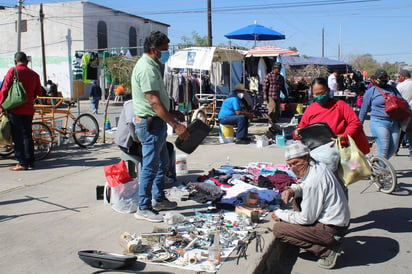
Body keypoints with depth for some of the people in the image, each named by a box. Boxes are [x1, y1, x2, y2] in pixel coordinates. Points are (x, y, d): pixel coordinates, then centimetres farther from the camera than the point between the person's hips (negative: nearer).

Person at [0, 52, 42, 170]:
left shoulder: (13, 71, -6)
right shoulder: (34, 74, 5)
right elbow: (38, 92, 11)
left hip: (15, 109, -4)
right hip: (29, 110, 4)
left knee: (17, 137, 1)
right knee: (27, 135, 11)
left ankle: (22, 163, 1)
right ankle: (30, 162, 13)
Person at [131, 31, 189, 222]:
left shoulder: (151, 65, 14)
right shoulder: (147, 69, -19)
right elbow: (154, 102, -26)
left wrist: (172, 113, 22)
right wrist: (176, 126, -27)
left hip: (157, 123, 11)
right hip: (150, 123, -11)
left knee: (162, 163, 19)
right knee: (150, 167, -4)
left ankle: (159, 200, 32)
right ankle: (143, 208, 6)